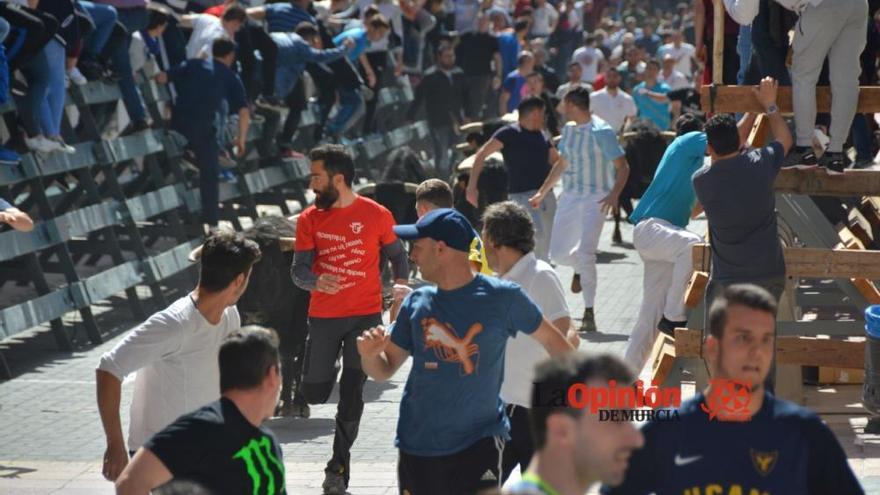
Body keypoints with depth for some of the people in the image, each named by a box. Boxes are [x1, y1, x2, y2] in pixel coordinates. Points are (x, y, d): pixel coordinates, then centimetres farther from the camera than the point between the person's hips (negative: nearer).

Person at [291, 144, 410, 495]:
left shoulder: (376, 215, -2)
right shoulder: (310, 219, 1)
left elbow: (397, 256, 10)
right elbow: (299, 269, -3)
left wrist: (401, 285, -9)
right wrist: (316, 281, -25)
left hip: (365, 315, -2)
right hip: (323, 316, 2)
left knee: (351, 395, -5)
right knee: (314, 393, 4)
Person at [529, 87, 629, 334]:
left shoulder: (601, 132, -12)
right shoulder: (568, 129, 11)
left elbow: (622, 167, -13)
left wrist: (614, 195, -28)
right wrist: (542, 192, 28)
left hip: (595, 198, -7)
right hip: (569, 197, 7)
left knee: (585, 253, -19)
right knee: (557, 253, 6)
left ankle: (589, 313, -14)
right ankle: (581, 269, 39)